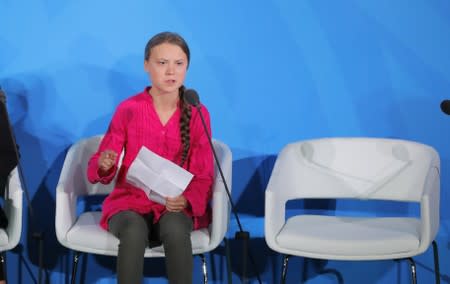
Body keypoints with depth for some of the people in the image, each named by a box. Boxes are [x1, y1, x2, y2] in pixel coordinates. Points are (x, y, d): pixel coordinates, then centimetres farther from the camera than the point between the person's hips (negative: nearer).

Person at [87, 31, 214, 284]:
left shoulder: (198, 114, 0)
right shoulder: (128, 110, -3)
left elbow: (204, 177, -1)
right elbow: (96, 169, 1)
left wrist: (187, 200, -23)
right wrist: (104, 165, -24)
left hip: (177, 208, 0)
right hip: (130, 202, 0)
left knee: (175, 230, -35)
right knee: (134, 232, -35)